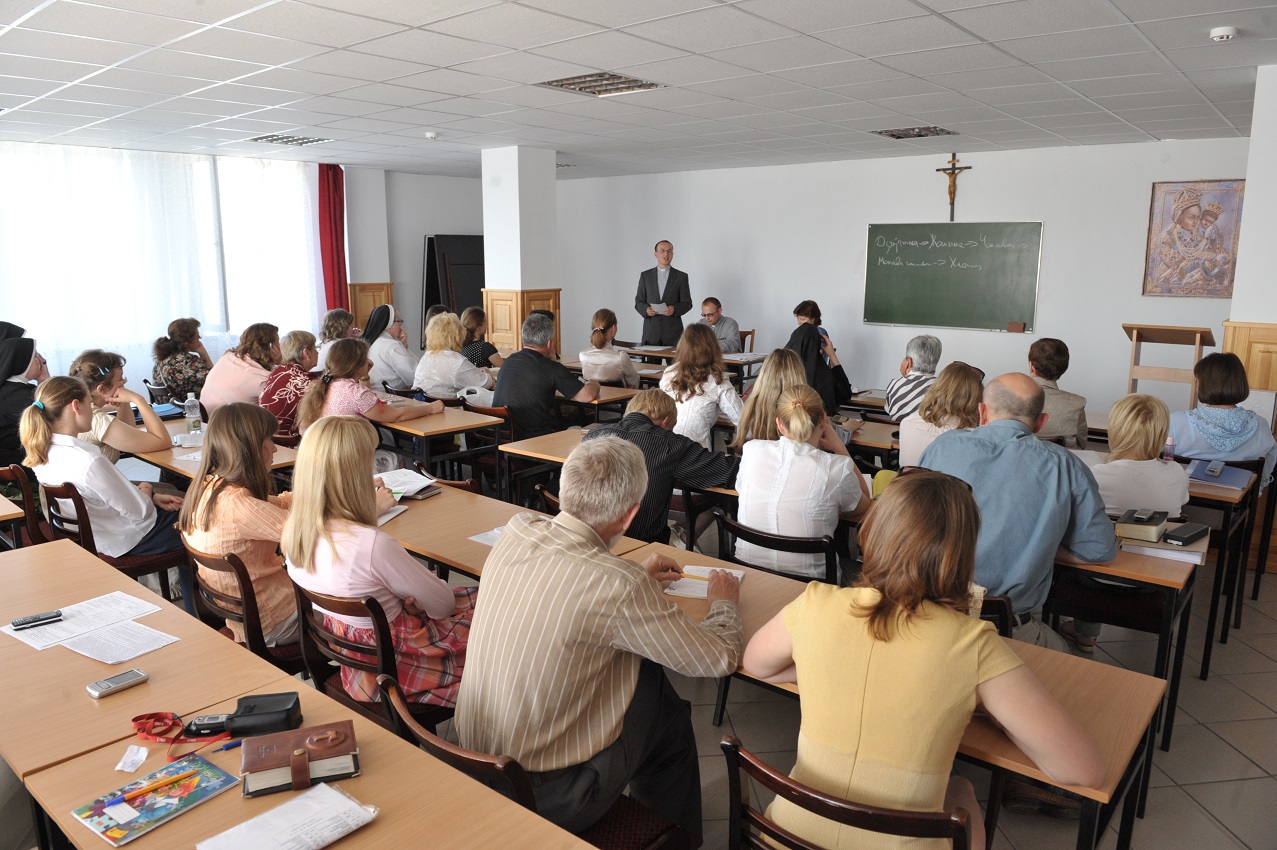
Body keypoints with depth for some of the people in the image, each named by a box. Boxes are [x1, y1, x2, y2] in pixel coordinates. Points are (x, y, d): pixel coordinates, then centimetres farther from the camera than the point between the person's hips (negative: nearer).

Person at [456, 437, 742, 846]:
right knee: (670, 716, 16)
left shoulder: (515, 531, -10)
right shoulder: (619, 586, -28)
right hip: (544, 793, -6)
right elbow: (720, 659, -13)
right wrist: (724, 601, 7)